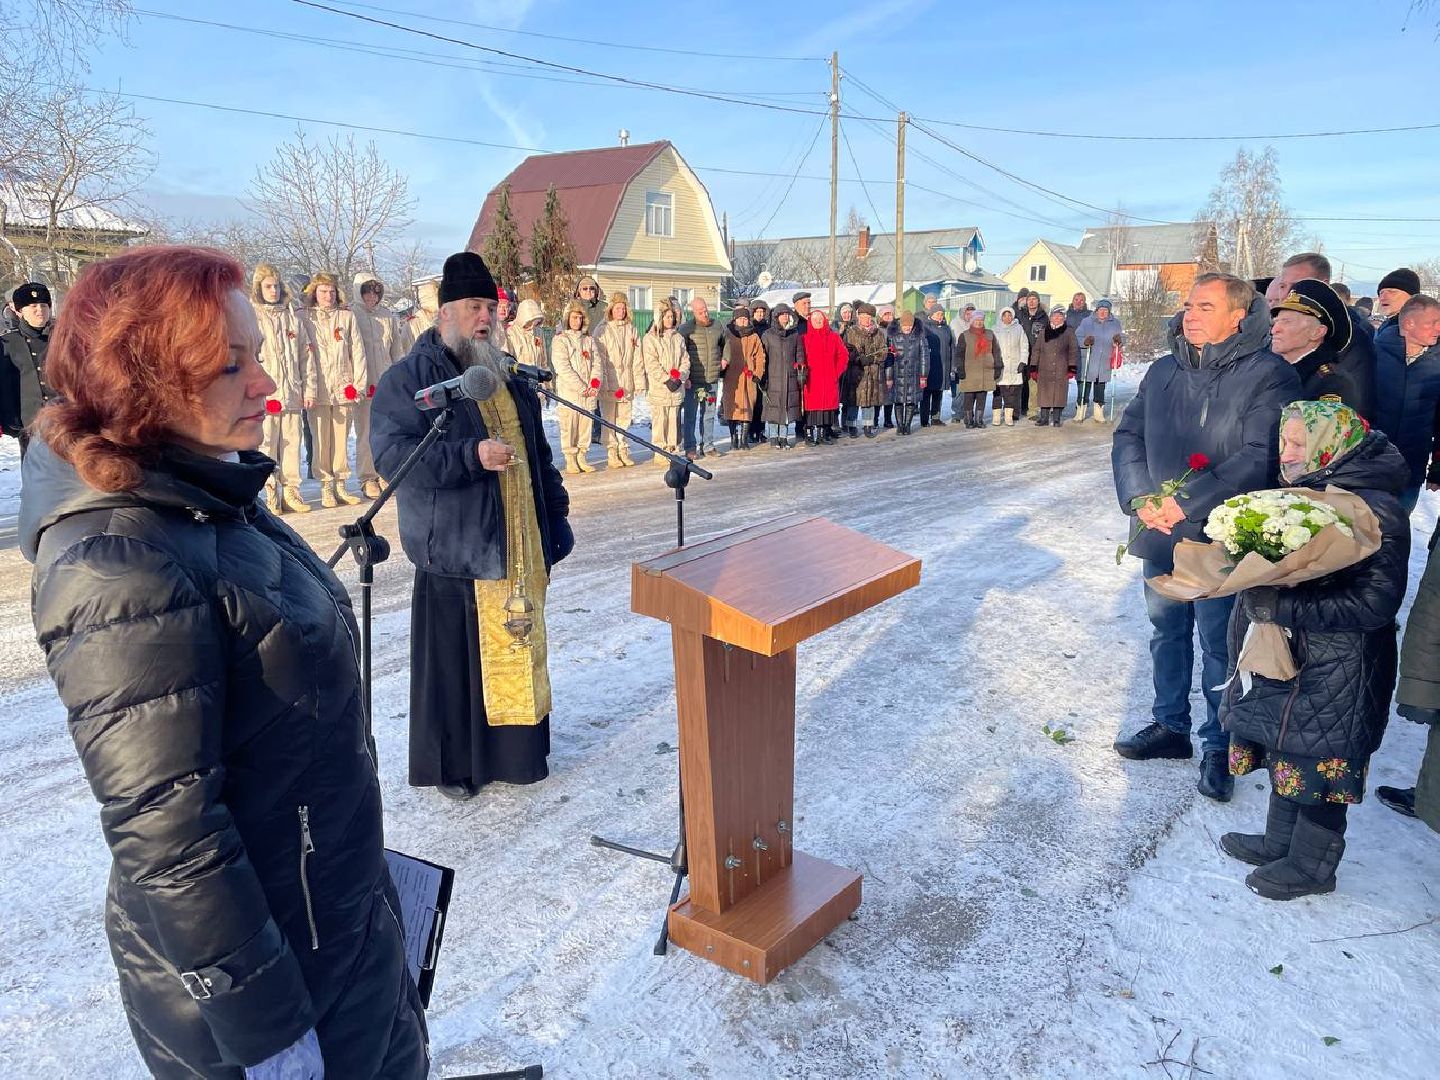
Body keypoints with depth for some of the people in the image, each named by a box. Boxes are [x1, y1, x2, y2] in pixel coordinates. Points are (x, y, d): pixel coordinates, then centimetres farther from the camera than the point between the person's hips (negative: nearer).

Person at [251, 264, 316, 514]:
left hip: (292, 392, 4)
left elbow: (306, 355, 14)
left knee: (292, 442, 3)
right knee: (267, 443, -4)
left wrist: (310, 389, 9)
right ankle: (271, 494, 1)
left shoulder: (292, 317, 15)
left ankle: (291, 491, 9)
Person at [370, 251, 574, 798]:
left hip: (520, 546, 6)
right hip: (455, 549, -6)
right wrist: (471, 456, -25)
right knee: (455, 659, 1)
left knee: (519, 646, 12)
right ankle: (450, 764, 18)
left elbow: (539, 455, 21)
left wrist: (556, 516, 16)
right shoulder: (409, 377, -6)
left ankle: (515, 748, 29)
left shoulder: (510, 379, 16)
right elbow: (391, 454, -17)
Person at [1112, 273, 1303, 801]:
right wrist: (1140, 497, -8)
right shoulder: (1163, 372, 7)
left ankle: (1219, 745, 22)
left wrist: (1188, 503, -22)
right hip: (1160, 533, 6)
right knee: (1166, 631, 17)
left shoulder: (1268, 374, -11)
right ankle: (1170, 725, 35)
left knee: (1220, 644, 5)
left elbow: (1260, 457, -20)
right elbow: (1127, 435, 7)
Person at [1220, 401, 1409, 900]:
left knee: (1321, 761, 7)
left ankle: (1312, 865, 26)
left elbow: (1374, 602, -25)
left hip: (1336, 671, -8)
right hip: (1285, 657, 8)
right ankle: (1280, 841, 38)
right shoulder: (1299, 492, 4)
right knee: (1286, 750, 20)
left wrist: (1284, 607, -29)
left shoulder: (1375, 510, -21)